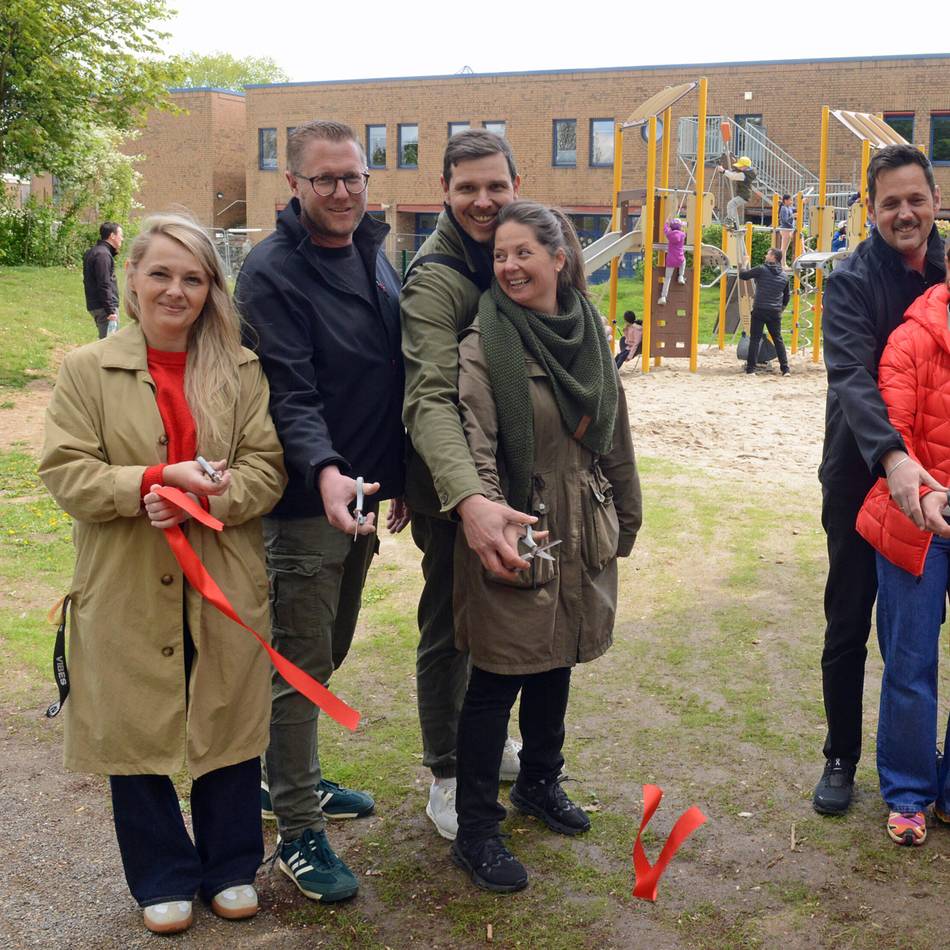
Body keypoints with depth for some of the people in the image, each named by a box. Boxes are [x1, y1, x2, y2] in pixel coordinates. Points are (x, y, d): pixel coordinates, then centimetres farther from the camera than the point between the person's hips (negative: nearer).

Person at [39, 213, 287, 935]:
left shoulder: (243, 371, 3)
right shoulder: (87, 370, 0)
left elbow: (267, 467, -2)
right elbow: (64, 471, -6)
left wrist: (203, 499, -20)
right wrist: (153, 481, -21)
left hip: (225, 587, 1)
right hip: (128, 591, 0)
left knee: (229, 728, 10)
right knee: (136, 735, 9)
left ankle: (231, 868, 31)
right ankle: (163, 880, 29)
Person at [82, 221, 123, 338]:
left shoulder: (93, 252, 16)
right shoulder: (102, 255, -16)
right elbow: (104, 285, -21)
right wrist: (110, 311, -21)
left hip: (96, 305, 11)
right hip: (104, 307, -11)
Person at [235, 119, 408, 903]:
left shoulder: (375, 257, 10)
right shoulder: (272, 272, -14)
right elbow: (289, 393, -23)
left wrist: (399, 477, 17)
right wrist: (324, 472, -39)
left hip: (361, 493, 8)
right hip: (307, 502, -8)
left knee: (327, 654, 20)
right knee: (300, 667, 2)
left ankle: (297, 783, 38)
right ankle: (298, 832, 15)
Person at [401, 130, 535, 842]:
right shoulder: (434, 279, -21)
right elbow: (430, 400, -33)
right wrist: (468, 498, -47)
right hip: (453, 485, -7)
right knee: (449, 627, 6)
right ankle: (448, 774, 23)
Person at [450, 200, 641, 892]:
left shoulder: (591, 337, 6)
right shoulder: (485, 343, -12)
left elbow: (615, 438, 13)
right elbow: (475, 445, -20)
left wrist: (625, 522, 16)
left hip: (581, 536, 6)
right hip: (514, 538, -6)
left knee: (555, 665, 19)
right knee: (495, 680, 1)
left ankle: (540, 783, 41)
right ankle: (476, 830, 13)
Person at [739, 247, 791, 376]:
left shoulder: (761, 270, -7)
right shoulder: (784, 276, 10)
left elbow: (743, 276, 0)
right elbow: (786, 297, 17)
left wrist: (742, 267, 20)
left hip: (759, 310, -4)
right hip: (775, 312, 4)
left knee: (754, 339, 1)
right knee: (778, 340, 11)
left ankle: (751, 369, -2)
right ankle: (785, 369, 8)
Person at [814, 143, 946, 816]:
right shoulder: (853, 281, -10)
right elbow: (852, 376, -25)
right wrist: (893, 457, -40)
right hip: (863, 476, -3)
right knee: (849, 626, 8)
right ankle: (841, 759, 22)